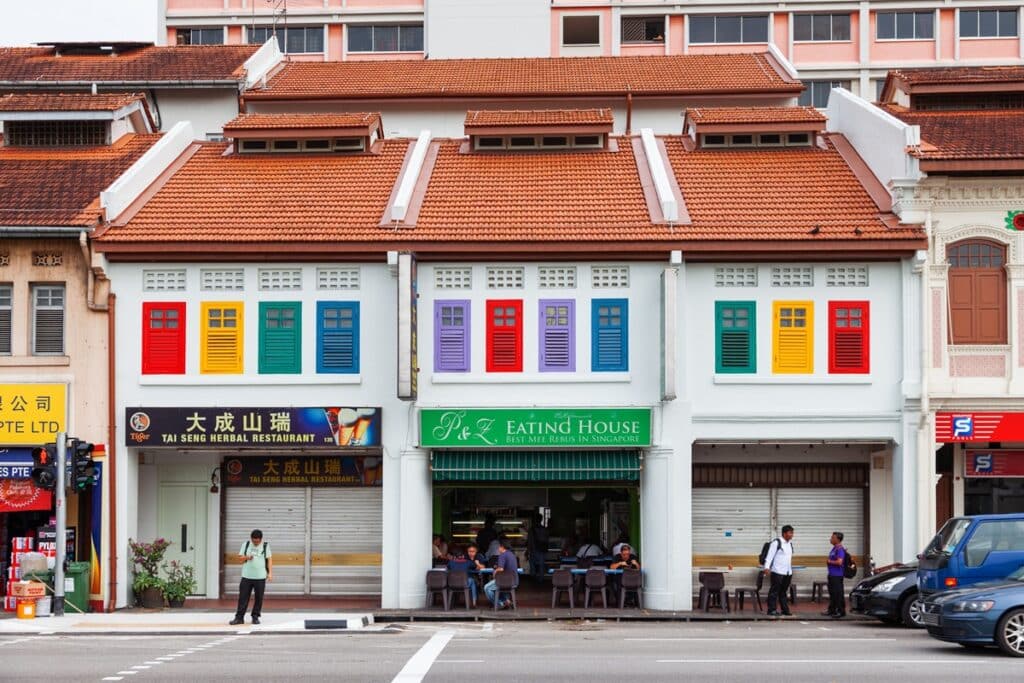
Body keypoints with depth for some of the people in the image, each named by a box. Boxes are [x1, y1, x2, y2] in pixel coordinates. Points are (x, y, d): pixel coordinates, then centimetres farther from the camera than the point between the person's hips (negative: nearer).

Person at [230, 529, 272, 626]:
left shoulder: (265, 546, 2)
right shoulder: (246, 545, 6)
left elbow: (269, 560, 0)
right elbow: (240, 558, 8)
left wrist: (270, 573, -9)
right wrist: (246, 557, -14)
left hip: (260, 577, -1)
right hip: (246, 576, 1)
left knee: (259, 598, 3)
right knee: (243, 597, 0)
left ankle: (255, 617, 15)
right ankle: (239, 617, 5)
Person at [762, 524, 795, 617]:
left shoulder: (790, 544, 14)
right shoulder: (776, 543, -9)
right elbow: (770, 555, -13)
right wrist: (767, 567, -21)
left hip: (788, 572, 7)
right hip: (777, 572, -7)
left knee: (784, 592, 12)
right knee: (774, 591, -4)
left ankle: (785, 610, 16)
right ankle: (772, 610, -1)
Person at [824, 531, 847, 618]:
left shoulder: (840, 550, -16)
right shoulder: (834, 548, 15)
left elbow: (839, 562, -25)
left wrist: (830, 561, -12)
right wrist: (828, 561, 8)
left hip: (837, 575, -10)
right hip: (832, 574, 10)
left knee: (838, 593, -5)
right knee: (832, 593, 16)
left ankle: (841, 611, 0)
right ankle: (831, 610, 24)